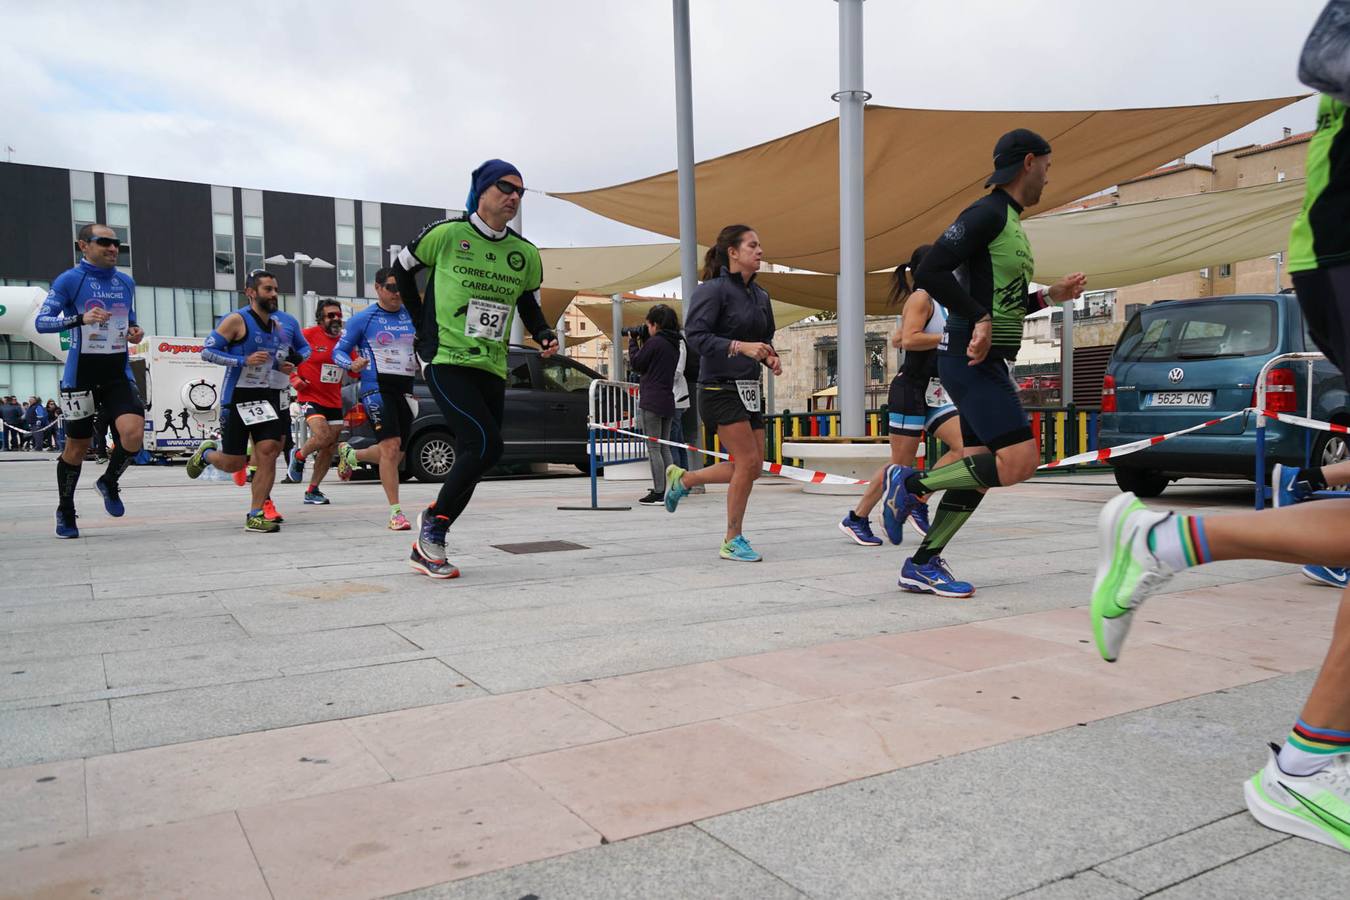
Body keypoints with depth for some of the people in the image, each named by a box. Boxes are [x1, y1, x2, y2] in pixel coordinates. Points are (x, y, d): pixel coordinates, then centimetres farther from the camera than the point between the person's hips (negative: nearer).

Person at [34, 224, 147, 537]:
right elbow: (41, 322, -10)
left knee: (133, 434, -18)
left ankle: (109, 482, 13)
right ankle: (65, 513, 26)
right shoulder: (69, 280, -5)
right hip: (81, 376, -3)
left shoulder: (126, 282, 11)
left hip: (118, 374, 3)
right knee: (77, 445, 6)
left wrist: (135, 332, 2)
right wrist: (81, 318, -26)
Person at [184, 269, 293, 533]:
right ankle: (206, 453, 37)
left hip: (265, 395, 5)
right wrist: (244, 360, -23)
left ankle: (255, 516, -3)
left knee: (268, 452, -10)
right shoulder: (237, 320, -11)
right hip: (237, 396, -5)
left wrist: (279, 365, 7)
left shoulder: (276, 325, 11)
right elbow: (207, 351, -13)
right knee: (234, 463, 1)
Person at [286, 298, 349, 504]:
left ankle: (312, 491, 21)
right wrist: (294, 379, -11)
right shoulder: (308, 335, -8)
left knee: (330, 449, 6)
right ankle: (298, 456, 9)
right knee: (323, 436, -25)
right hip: (310, 398, -6)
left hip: (334, 402, 6)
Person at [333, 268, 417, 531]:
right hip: (377, 388, -5)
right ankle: (395, 512, -14)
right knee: (391, 446, -20)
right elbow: (338, 352, 3)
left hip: (405, 388, 5)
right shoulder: (362, 319, 0)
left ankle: (349, 454, 38)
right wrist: (353, 364, -18)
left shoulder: (413, 315, 11)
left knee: (396, 455, 10)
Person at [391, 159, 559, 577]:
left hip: (492, 369, 6)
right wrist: (424, 324, 8)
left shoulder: (526, 255, 9)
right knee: (486, 444, -22)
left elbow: (530, 307, 22)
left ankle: (426, 547, 19)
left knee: (472, 461, 4)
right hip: (446, 361, -6)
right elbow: (402, 268, 12)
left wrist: (545, 336, 1)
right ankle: (433, 519, 1)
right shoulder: (445, 234, -3)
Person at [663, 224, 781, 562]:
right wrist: (740, 346, -25)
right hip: (720, 387, -8)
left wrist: (771, 358, 3)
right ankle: (732, 540, 4)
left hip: (749, 389, 8)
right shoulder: (713, 289, -9)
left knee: (752, 467, 8)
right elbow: (695, 334, -18)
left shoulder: (760, 296, 14)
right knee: (748, 461, -11)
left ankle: (682, 478, 27)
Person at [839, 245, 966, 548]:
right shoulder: (921, 297, -9)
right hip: (911, 390, -9)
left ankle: (917, 503, 3)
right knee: (901, 464, -4)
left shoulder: (936, 303, 19)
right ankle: (856, 519, 10)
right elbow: (909, 339, -23)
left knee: (964, 447, -6)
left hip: (934, 394, 9)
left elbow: (897, 339, 24)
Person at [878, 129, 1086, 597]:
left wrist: (1048, 295, 21)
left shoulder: (1010, 221, 22)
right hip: (971, 360, -10)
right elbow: (929, 272, -22)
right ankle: (912, 482, -4)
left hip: (988, 362, 10)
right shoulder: (987, 213, -10)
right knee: (1019, 460, -16)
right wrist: (980, 318, -23)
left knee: (981, 467, 7)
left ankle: (923, 564, 10)